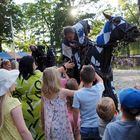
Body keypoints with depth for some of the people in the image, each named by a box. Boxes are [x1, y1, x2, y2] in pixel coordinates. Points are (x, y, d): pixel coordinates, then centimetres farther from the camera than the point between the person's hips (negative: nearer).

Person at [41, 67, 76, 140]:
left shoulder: (44, 93, -1)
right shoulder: (62, 92, -13)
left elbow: (42, 111, 7)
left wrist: (43, 124, 19)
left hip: (49, 125, 5)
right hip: (61, 125, -5)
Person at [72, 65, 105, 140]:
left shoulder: (78, 94, -18)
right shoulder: (98, 89, -11)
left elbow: (76, 112, -9)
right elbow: (100, 80, 14)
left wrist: (75, 125, 6)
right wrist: (92, 71, 14)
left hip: (85, 128, -2)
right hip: (98, 126, 2)